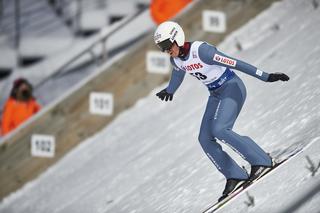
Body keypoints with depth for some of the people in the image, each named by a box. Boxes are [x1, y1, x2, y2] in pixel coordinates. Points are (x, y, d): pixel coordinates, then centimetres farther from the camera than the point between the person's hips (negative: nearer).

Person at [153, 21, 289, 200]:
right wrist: (169, 91, 44)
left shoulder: (201, 50, -27)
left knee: (219, 130, -26)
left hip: (232, 88, -8)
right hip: (216, 94, 8)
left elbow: (235, 63, -28)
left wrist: (266, 77, -28)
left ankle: (261, 160, -16)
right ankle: (235, 176, 4)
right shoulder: (176, 59, -2)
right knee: (205, 139, -3)